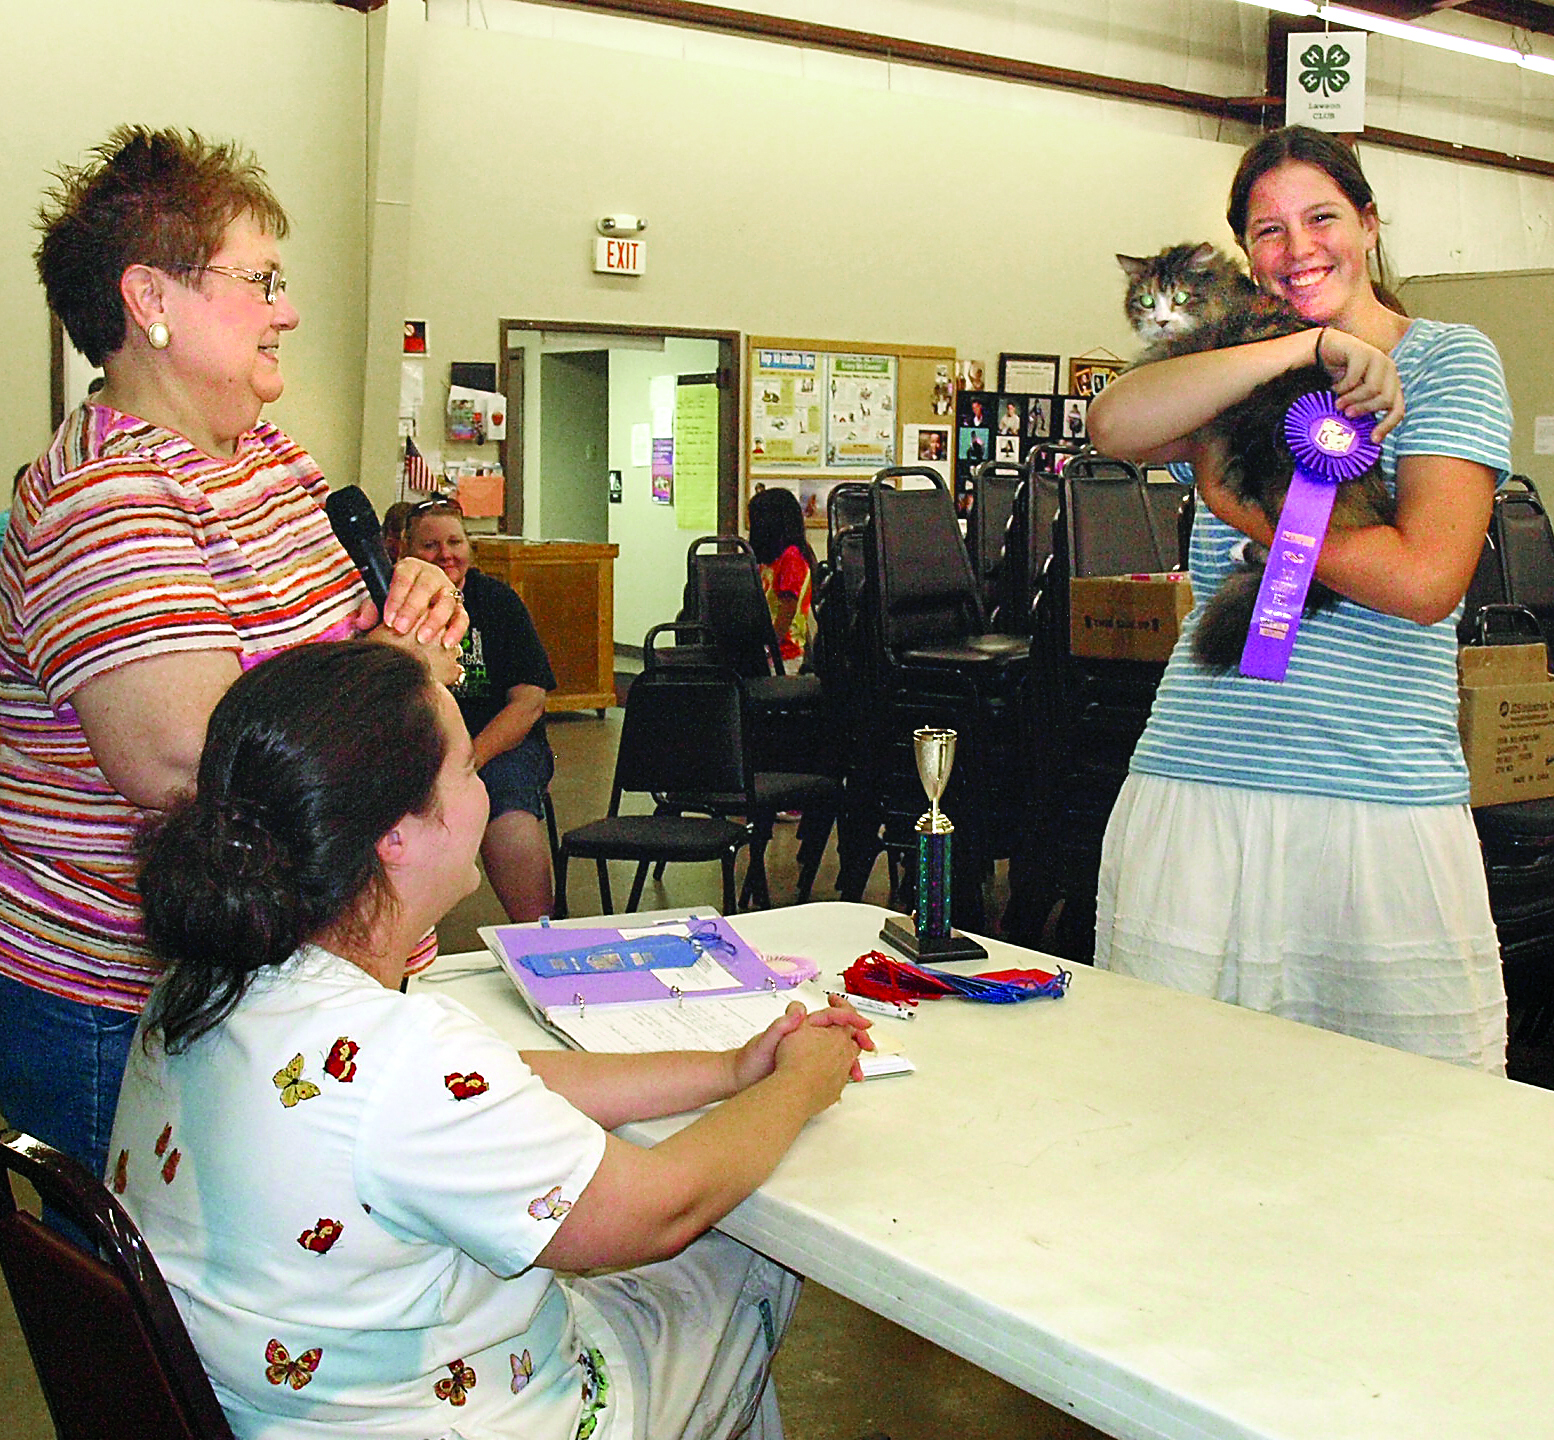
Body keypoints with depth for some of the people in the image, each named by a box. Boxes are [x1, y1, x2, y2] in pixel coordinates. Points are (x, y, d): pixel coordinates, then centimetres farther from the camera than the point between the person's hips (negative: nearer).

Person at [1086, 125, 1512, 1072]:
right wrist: (1308, 347, -15)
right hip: (1195, 789, 3)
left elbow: (1425, 580, -9)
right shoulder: (1239, 370, 14)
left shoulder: (1449, 358, 6)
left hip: (1384, 801, -2)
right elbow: (1114, 424, -11)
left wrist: (1238, 504, -5)